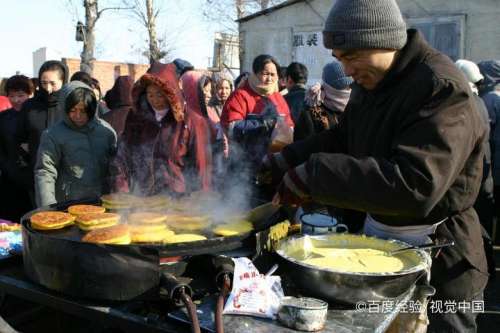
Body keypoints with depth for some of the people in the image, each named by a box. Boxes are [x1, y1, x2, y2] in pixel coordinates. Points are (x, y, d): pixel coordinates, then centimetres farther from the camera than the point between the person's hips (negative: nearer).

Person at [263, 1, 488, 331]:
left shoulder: (443, 89, -25)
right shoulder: (370, 81, 2)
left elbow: (415, 186, -36)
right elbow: (341, 139, 14)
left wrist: (312, 175, -35)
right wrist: (283, 163, 2)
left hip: (436, 255, -8)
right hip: (376, 233, 8)